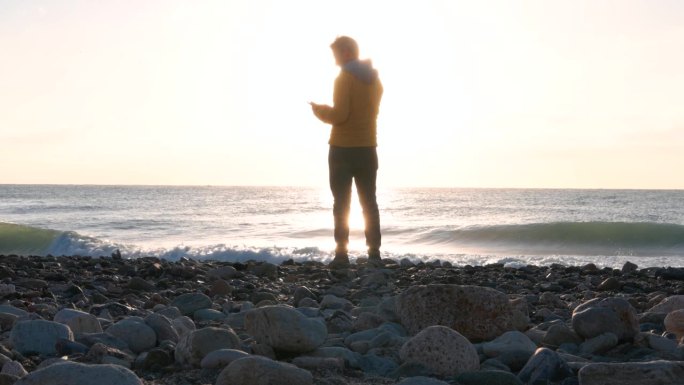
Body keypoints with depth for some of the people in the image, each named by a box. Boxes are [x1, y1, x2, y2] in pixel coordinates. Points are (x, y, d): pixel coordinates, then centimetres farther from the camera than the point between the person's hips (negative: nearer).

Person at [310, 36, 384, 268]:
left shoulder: (345, 78, -10)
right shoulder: (375, 80, 13)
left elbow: (340, 115, -18)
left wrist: (320, 111, 1)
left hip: (343, 149, -6)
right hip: (368, 148, 6)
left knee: (342, 203, -3)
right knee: (369, 202, 8)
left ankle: (341, 255, -6)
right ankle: (374, 254, 4)